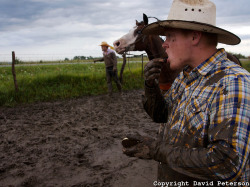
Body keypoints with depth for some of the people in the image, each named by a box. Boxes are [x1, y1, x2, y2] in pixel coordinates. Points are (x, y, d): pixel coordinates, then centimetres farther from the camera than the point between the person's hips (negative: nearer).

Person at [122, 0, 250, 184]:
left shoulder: (234, 83, -27)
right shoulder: (186, 76, -1)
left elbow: (228, 166, -33)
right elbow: (160, 114, 8)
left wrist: (158, 150, -26)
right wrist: (151, 85, -11)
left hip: (202, 180, -7)